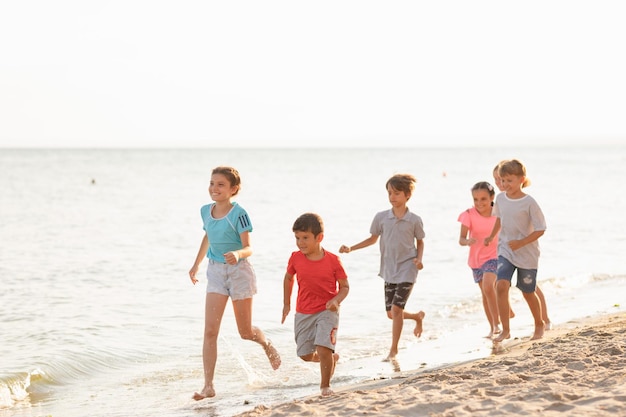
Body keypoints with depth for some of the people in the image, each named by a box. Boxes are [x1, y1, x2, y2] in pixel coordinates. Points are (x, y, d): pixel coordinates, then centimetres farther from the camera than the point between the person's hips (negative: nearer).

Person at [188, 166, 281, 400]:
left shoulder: (238, 214, -16)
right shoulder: (206, 211, 2)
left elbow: (248, 249, -17)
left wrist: (237, 254, -39)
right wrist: (196, 264, 26)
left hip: (239, 271, -4)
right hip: (216, 272, 4)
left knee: (245, 332, 8)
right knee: (210, 331, -7)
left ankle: (266, 344, 44)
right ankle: (208, 386, -6)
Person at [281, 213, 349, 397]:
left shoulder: (333, 261, -13)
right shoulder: (295, 258, -6)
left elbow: (345, 286, -5)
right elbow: (288, 278, 14)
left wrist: (336, 300, -24)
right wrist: (286, 304, 14)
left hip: (327, 311, -4)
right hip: (303, 313, 4)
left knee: (323, 348, -20)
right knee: (305, 354, 6)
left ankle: (325, 385, 1)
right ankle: (332, 358, 38)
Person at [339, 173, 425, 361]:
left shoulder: (414, 220, -7)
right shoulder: (381, 217, 0)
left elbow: (420, 242, 7)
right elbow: (373, 238, 13)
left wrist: (419, 259, -10)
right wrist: (351, 249, 4)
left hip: (407, 270, -4)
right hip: (389, 270, 4)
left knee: (396, 309, -13)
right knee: (391, 313, 9)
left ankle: (393, 349, 1)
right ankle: (418, 316, 40)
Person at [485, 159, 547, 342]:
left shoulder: (529, 202, -16)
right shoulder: (500, 198, -1)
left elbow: (540, 230, -15)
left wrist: (520, 243, -22)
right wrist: (492, 236, 16)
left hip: (527, 254, -3)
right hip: (505, 251, 3)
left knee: (528, 292, 10)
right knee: (501, 285, -18)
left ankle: (539, 325, 36)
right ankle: (505, 329, -12)